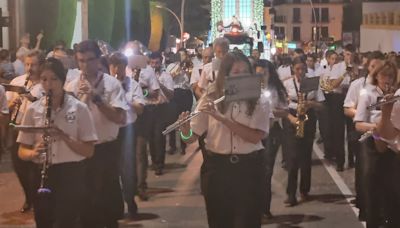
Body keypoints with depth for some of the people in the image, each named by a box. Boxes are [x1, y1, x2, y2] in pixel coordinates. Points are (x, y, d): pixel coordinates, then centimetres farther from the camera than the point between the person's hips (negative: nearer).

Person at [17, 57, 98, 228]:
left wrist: (64, 137, -20)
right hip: (43, 175, 3)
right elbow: (22, 151, 5)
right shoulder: (33, 110, 4)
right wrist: (34, 152, -17)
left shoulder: (79, 108, -4)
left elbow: (89, 151, -5)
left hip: (71, 174, -3)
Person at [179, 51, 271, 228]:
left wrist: (221, 117, -23)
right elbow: (191, 138, -4)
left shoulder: (260, 101, -3)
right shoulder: (210, 99, -2)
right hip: (216, 167, 1)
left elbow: (255, 137, -17)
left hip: (249, 168, 0)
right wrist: (184, 129, -27)